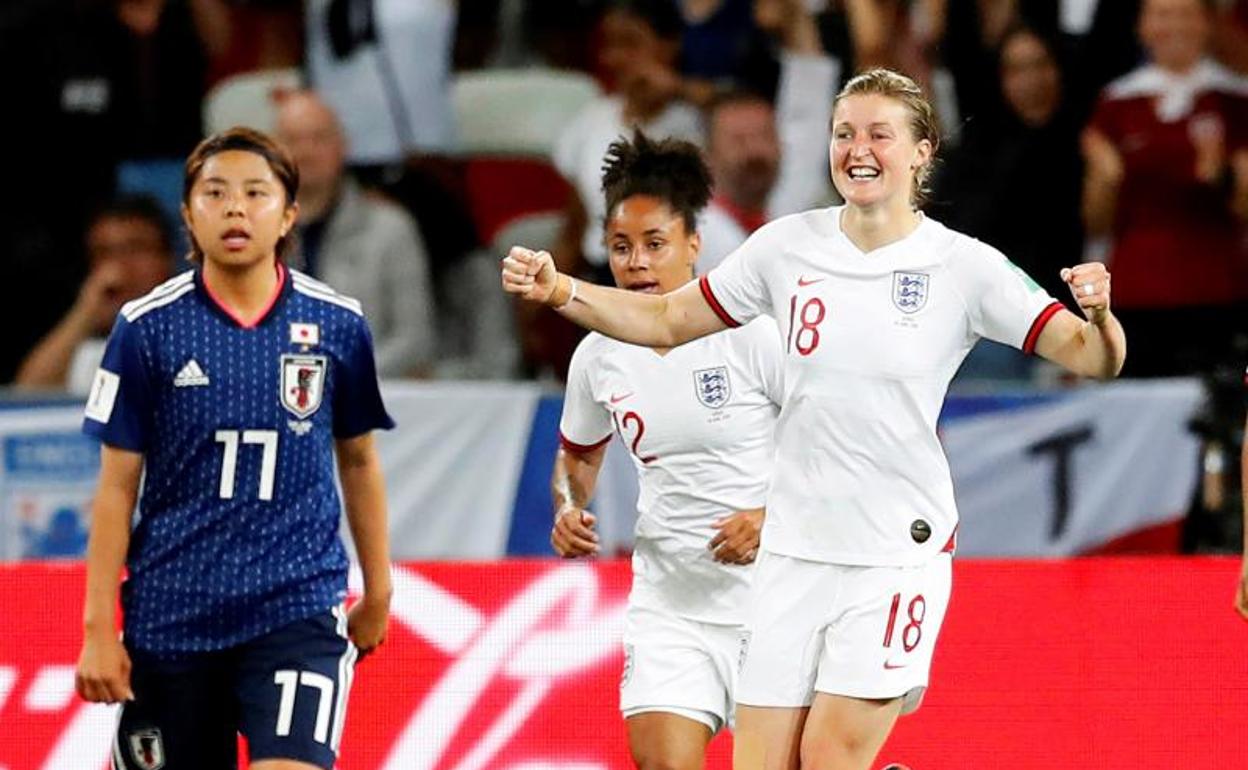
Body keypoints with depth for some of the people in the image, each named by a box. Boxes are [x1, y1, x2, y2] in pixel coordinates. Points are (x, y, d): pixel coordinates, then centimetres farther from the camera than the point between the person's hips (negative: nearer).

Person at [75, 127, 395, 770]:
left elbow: (358, 460, 15)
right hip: (172, 615, 1)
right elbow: (117, 487, 0)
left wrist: (378, 590, 18)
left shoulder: (338, 325, 2)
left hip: (299, 605, -1)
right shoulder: (147, 328, -1)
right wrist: (99, 628, -3)